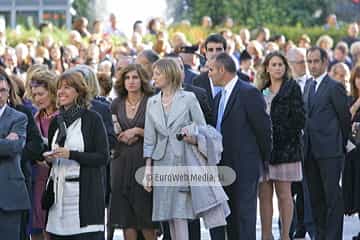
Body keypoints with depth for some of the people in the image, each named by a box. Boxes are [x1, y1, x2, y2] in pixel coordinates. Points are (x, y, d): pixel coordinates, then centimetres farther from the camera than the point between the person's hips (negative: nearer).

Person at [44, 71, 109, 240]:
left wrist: (71, 154, -15)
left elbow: (103, 157, -7)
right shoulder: (56, 121, 16)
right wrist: (49, 157, 4)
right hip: (59, 191, 5)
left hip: (86, 191, -5)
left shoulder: (92, 118, -2)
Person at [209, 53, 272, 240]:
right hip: (224, 166, 8)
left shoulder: (248, 93, -11)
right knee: (230, 216, 9)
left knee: (245, 213, -6)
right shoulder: (219, 97, 16)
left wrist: (264, 158, -3)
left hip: (245, 167, -8)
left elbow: (263, 127, -10)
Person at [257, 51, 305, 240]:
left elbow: (299, 120, -6)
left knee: (284, 194, -1)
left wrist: (275, 131, -8)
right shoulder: (261, 91, 15)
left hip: (285, 148, -4)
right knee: (264, 195, 2)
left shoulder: (292, 89, 1)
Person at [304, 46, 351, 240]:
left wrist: (341, 144, 4)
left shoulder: (335, 87, -7)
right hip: (311, 151, 8)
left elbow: (345, 117, -4)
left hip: (330, 151, -8)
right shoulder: (309, 88, 16)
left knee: (333, 196, -5)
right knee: (315, 197, 10)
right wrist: (306, 147, 13)